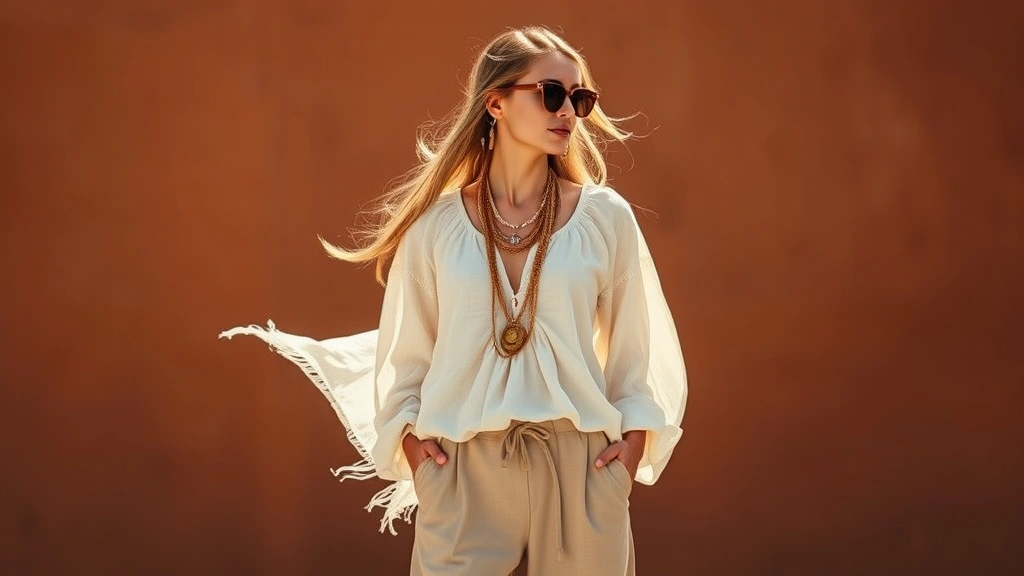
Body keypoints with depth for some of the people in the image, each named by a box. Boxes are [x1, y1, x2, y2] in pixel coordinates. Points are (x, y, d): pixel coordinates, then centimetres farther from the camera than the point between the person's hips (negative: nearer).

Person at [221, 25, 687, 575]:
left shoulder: (605, 217, 3)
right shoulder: (437, 223, 2)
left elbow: (635, 344, 9)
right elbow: (404, 347, 10)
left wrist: (635, 435, -2)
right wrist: (407, 432, -3)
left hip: (580, 464, 1)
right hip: (463, 468, -1)